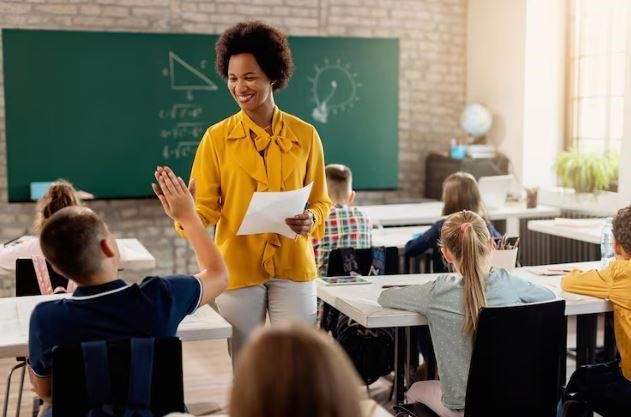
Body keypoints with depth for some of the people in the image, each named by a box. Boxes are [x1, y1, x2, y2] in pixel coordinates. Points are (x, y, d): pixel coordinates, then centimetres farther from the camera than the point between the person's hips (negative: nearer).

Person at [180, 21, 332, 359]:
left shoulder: (305, 135, 2)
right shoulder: (217, 137, -1)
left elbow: (320, 201, 9)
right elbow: (205, 207, -3)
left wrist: (311, 219, -12)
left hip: (293, 267, 1)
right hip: (237, 267, 0)